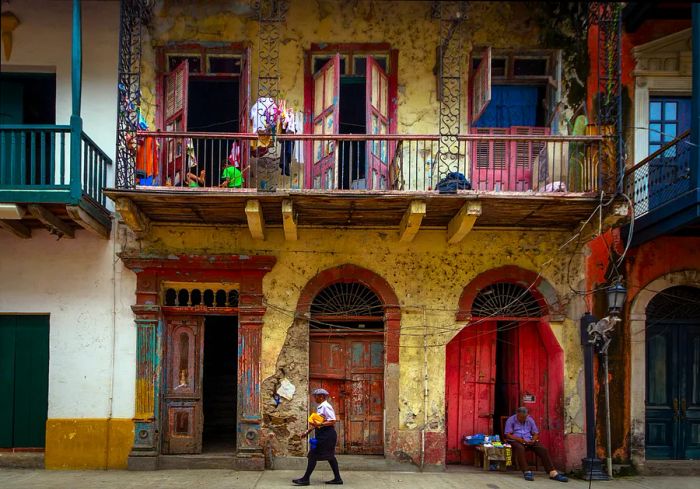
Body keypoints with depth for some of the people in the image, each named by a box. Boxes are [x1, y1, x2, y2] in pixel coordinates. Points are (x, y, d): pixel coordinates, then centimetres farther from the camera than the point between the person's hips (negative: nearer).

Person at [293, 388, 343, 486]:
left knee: (313, 455, -7)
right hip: (323, 434, 10)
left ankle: (306, 479, -4)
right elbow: (317, 423, 22)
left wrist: (319, 424, -27)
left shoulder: (326, 406, -16)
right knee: (329, 456, 13)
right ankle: (337, 478, 18)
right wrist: (308, 431, 20)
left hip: (327, 434, -10)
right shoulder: (320, 407, 14)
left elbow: (332, 421, -22)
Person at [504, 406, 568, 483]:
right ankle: (526, 472, -47)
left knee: (543, 449, -22)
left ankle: (553, 473, -30)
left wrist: (533, 440, -9)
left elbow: (536, 433, 15)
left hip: (529, 441, 4)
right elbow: (508, 435, -7)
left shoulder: (530, 420, 14)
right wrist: (520, 440, -21)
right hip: (516, 441, -4)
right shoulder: (511, 420, 2)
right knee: (520, 448, -41)